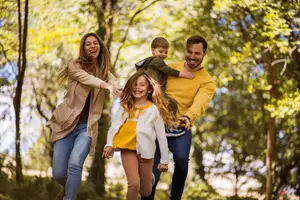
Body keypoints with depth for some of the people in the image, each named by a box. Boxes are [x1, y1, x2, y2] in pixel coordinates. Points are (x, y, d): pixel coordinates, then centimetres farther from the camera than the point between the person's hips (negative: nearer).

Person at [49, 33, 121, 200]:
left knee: (75, 164, -25)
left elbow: (116, 86, -15)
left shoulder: (105, 72, 6)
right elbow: (87, 78, -21)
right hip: (67, 124, 0)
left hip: (88, 127, 0)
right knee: (59, 174, 0)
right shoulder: (75, 66, 0)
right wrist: (106, 86, -42)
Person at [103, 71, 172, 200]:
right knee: (134, 184, -19)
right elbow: (114, 126, 4)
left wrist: (164, 160, -1)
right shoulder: (125, 107, 7)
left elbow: (162, 136, -2)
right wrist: (109, 144, -13)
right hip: (128, 149, 1)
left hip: (145, 151, -1)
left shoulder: (154, 109, -3)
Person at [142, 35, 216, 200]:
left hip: (181, 129, -2)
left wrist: (188, 117, -42)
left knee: (182, 159, -28)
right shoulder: (171, 69, 8)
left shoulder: (207, 81, -3)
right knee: (152, 171, -1)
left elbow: (200, 103, -21)